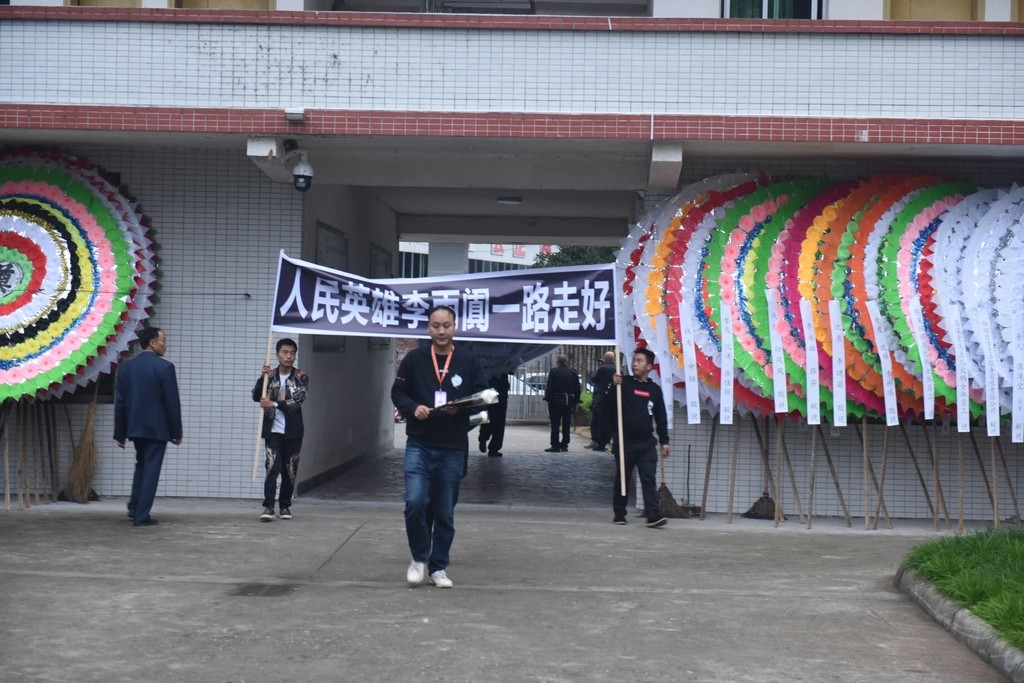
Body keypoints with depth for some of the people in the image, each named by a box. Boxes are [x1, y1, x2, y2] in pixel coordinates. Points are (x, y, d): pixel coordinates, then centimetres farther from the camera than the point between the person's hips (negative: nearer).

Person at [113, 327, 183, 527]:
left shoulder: (126, 368, 5)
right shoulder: (164, 367, -12)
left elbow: (120, 403, 6)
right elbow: (172, 402, -12)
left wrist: (119, 433, 11)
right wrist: (177, 432, -4)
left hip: (134, 427, 6)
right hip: (157, 428, -6)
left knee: (141, 465, 24)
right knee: (151, 469, 1)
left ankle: (134, 506, 20)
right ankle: (141, 516, 2)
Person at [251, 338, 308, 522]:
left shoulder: (301, 377, 1)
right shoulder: (269, 375, 6)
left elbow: (298, 401, -12)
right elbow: (256, 396, -4)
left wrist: (274, 404, -19)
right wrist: (263, 377, -17)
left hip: (293, 431, 0)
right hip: (272, 430, 0)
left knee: (290, 470, 5)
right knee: (272, 467, -12)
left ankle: (285, 505, 19)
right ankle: (268, 507, -12)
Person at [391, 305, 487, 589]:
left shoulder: (468, 362, 2)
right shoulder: (414, 359, 2)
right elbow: (398, 393, 5)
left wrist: (460, 409, -15)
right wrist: (413, 408, -15)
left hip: (453, 449, 1)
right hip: (419, 445, 0)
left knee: (445, 513, 7)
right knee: (415, 502, -14)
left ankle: (439, 567, 23)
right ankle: (419, 558, 10)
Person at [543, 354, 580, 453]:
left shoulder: (554, 371, -8)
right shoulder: (573, 373, 5)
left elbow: (549, 387, -12)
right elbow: (577, 389, 6)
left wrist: (548, 399, -6)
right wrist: (575, 402, 11)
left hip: (556, 401, -4)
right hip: (569, 402, 4)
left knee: (555, 424, -1)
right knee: (566, 424, 11)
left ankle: (555, 445, -4)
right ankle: (564, 445, 13)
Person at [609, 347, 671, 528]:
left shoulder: (655, 389, 8)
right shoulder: (624, 383, 0)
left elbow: (661, 418, 13)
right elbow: (611, 405, -8)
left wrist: (664, 441, 9)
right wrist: (614, 387, -23)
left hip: (647, 443, 1)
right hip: (625, 441, -1)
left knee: (649, 479, -6)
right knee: (621, 479, 8)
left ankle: (653, 515, -11)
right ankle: (619, 514, 21)